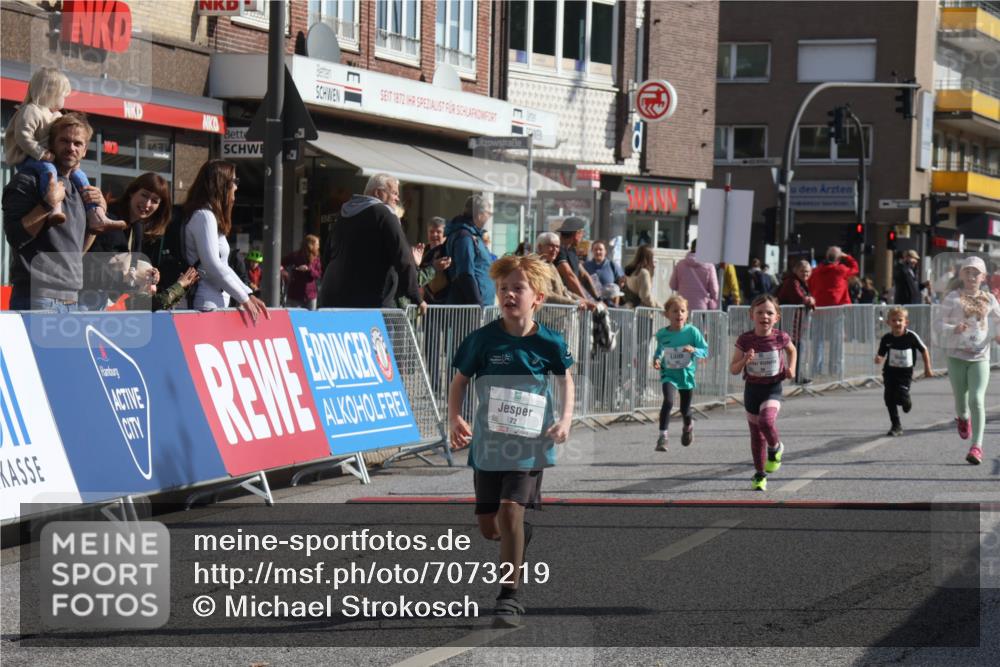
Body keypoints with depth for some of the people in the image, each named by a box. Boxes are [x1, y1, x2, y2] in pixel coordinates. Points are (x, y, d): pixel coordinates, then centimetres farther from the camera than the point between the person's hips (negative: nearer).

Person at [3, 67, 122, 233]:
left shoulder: (57, 115, 21)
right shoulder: (31, 111, -10)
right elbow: (23, 137, -21)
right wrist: (43, 154, -26)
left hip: (52, 161, 9)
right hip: (28, 160, -9)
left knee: (79, 175, -1)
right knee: (48, 169, -38)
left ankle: (96, 216, -9)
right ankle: (55, 209, -59)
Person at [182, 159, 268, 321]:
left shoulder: (211, 216, 21)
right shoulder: (204, 216, -9)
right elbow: (212, 265, -17)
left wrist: (249, 295, 15)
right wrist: (244, 299, -11)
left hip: (217, 305, 9)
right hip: (206, 306, -9)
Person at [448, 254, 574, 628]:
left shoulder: (548, 343, -6)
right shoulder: (484, 339, -7)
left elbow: (565, 379, 12)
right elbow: (460, 380, 4)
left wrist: (565, 419, -1)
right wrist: (455, 418, -12)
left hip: (530, 444, -2)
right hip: (488, 443, 2)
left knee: (510, 509, -19)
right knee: (488, 526, 7)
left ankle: (510, 596, -9)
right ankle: (524, 536, 45)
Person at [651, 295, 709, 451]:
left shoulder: (692, 331, -10)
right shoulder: (662, 334, -5)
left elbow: (705, 351, -7)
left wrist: (694, 350, -27)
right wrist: (656, 359, -8)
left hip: (686, 374, 1)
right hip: (669, 374, -1)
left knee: (685, 409, 14)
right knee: (668, 401, -27)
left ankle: (688, 426, 50)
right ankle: (662, 436, -23)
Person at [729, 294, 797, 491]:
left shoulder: (780, 337, -9)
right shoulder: (745, 339, -9)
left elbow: (791, 350, 16)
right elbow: (733, 369, -5)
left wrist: (791, 368, 1)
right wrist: (745, 360, -24)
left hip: (773, 388, -2)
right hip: (752, 389, 2)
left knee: (766, 421, -30)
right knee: (756, 435, 11)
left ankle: (775, 448, 3)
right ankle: (760, 475, 28)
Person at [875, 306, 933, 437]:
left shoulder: (911, 336, -11)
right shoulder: (886, 339, -6)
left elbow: (924, 350, 2)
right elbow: (881, 355, 3)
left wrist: (927, 369, 6)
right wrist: (878, 359, -22)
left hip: (905, 372, -3)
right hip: (890, 371, 3)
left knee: (901, 396, -19)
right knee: (889, 397, -5)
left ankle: (907, 401, 21)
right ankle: (896, 425, 10)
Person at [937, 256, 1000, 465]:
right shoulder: (953, 298, 0)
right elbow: (940, 323, -3)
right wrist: (953, 329, -24)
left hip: (980, 357, 0)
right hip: (957, 355, 0)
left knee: (977, 400, -14)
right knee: (961, 399, 9)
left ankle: (977, 446, -12)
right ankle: (963, 419, 47)